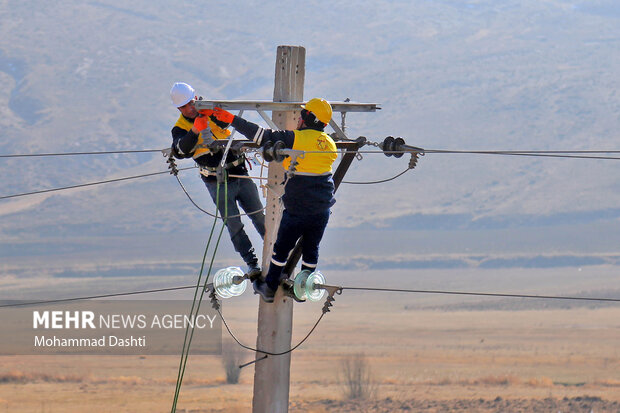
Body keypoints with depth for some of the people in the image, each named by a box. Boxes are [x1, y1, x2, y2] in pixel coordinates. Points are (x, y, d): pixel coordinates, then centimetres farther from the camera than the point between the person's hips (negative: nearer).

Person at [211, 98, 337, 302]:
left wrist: (231, 119, -14)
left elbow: (263, 136, -19)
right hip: (323, 210, 5)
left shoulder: (296, 139, -16)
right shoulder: (330, 144, 4)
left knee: (282, 248, 12)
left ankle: (270, 288, 23)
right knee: (311, 250, 19)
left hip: (298, 210, -5)